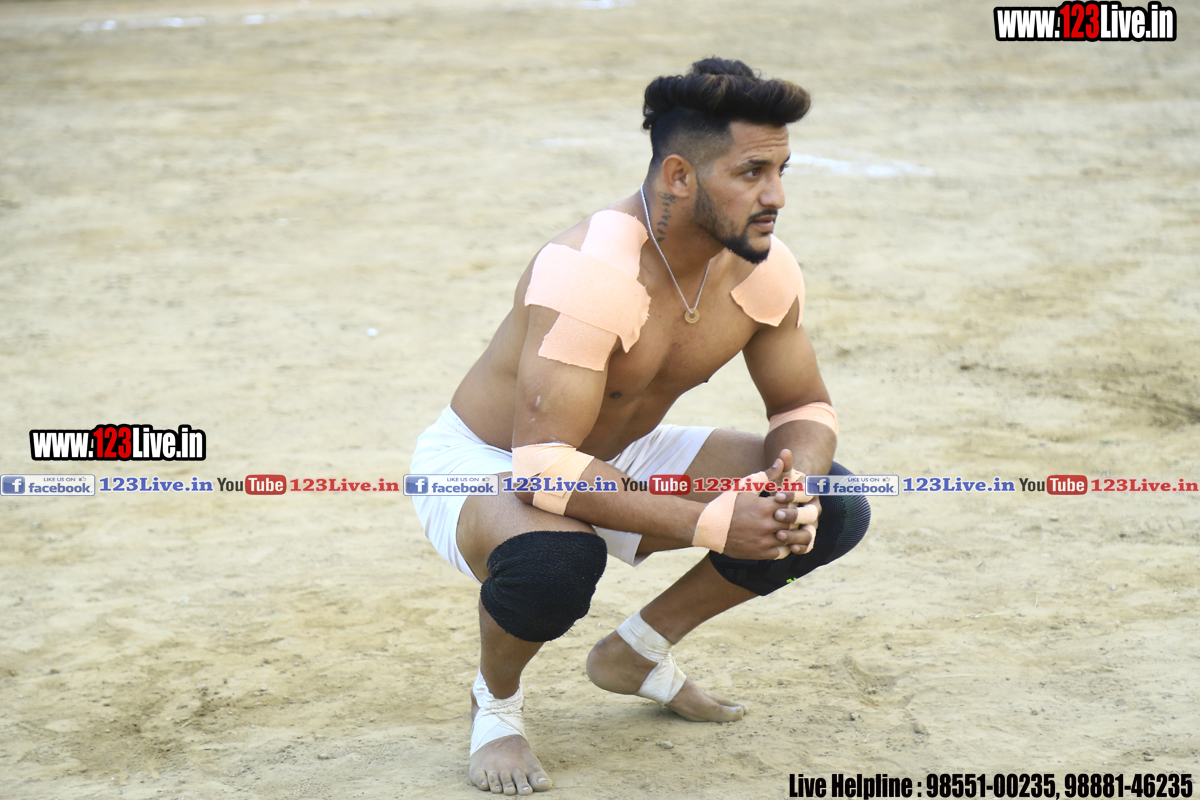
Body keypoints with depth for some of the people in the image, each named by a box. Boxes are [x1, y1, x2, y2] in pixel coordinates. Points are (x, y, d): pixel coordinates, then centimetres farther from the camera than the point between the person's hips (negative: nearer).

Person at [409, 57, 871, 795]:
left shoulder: (764, 270, -13)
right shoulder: (589, 274, -35)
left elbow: (805, 407, 1)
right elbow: (542, 468, -39)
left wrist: (793, 485, -23)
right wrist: (708, 524, -41)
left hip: (622, 458, 7)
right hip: (484, 465, -7)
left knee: (833, 511, -7)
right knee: (554, 560, -42)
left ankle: (639, 651, 13)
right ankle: (496, 701, -6)